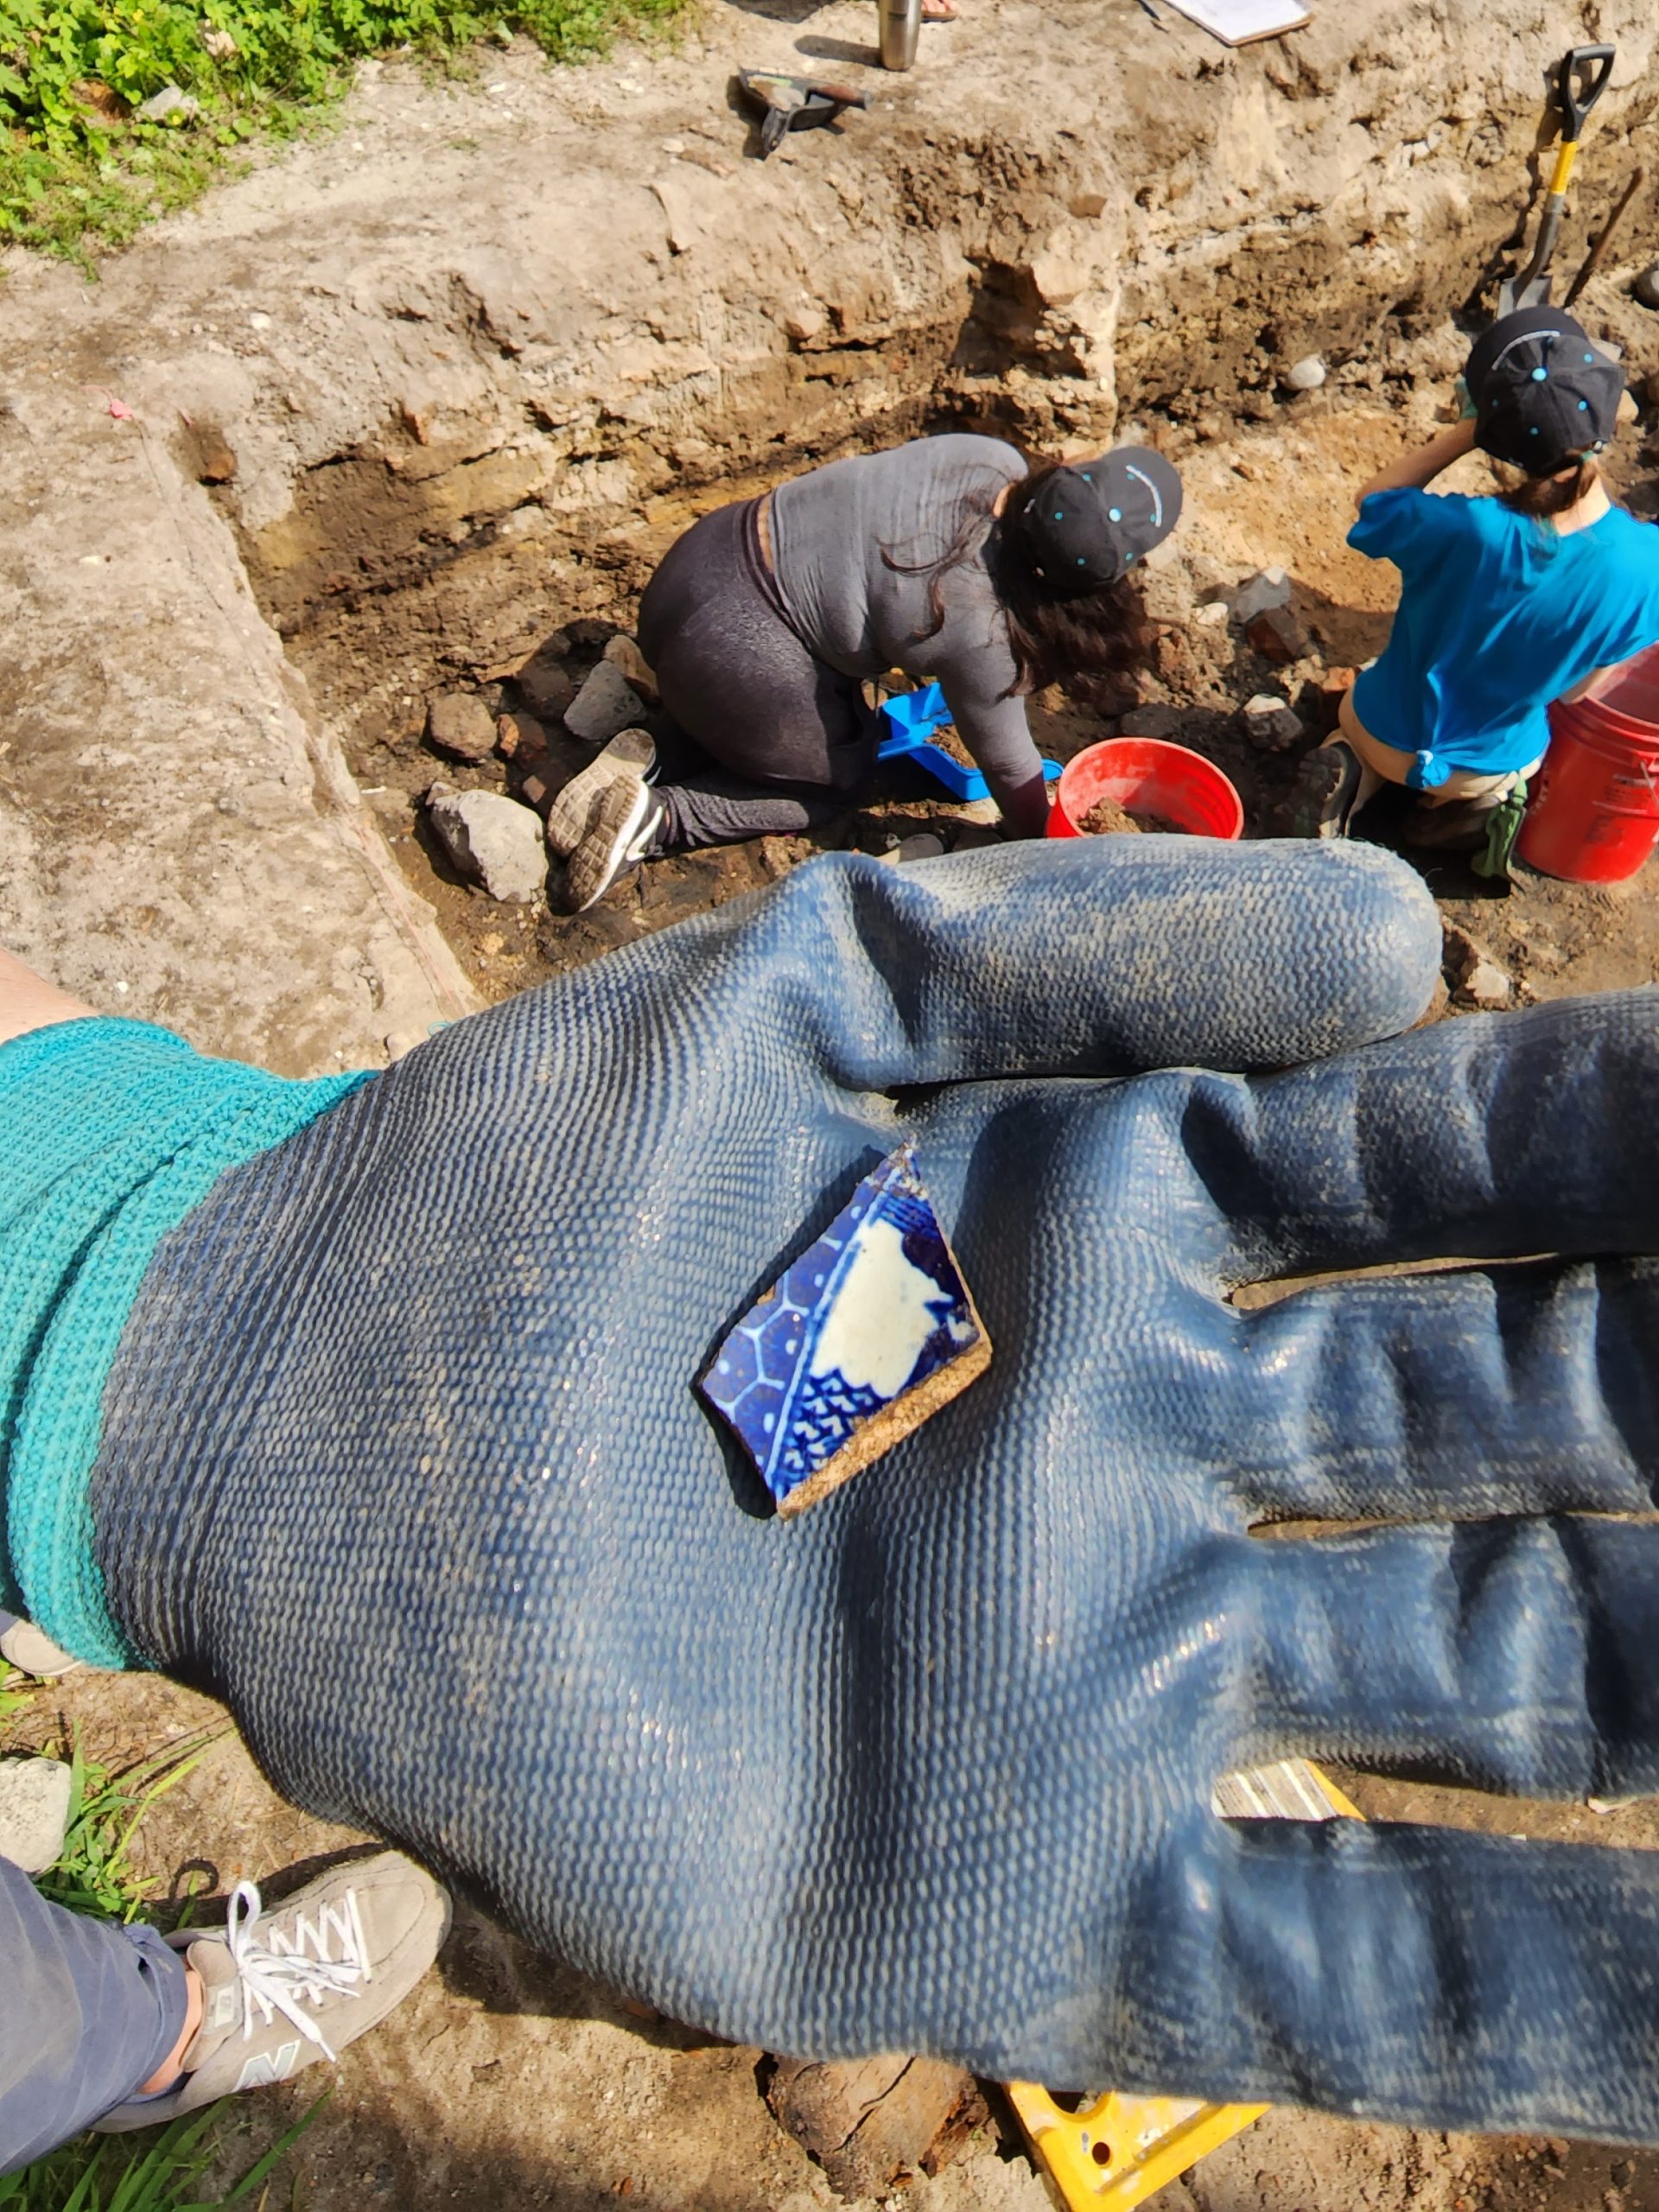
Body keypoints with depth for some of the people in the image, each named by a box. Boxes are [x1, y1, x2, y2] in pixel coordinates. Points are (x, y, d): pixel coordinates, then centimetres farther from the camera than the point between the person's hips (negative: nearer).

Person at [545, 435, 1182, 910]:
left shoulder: (993, 460, -4)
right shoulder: (980, 633, -22)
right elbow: (1007, 762, -9)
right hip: (729, 647, -8)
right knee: (844, 777, 12)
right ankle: (657, 817, -3)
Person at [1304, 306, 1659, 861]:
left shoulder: (1455, 527, -33)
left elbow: (1372, 497, -11)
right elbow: (1579, 688, -8)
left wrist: (1464, 434, -16)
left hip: (1390, 737, -2)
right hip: (1495, 763, 3)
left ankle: (1357, 774, 4)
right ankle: (1476, 802, 9)